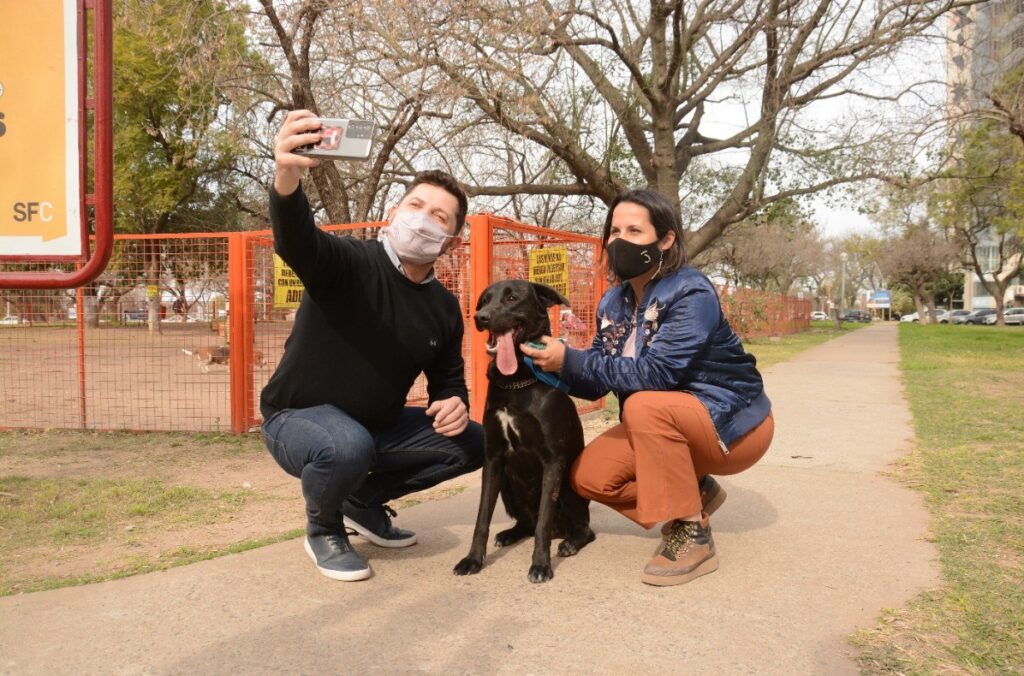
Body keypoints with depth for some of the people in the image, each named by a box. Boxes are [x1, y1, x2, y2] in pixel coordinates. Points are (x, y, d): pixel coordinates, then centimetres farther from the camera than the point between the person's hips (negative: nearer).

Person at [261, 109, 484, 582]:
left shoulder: (444, 308, 0)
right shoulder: (351, 263, -19)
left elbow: (448, 380, 10)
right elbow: (295, 242, -41)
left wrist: (455, 404, -15)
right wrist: (287, 179, -63)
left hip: (377, 426, 6)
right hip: (298, 418, -6)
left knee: (472, 444, 0)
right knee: (349, 446, -39)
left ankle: (365, 499, 16)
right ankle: (323, 528, -3)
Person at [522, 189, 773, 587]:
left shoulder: (691, 294, -23)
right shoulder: (614, 303, -1)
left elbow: (655, 374, -33)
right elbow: (595, 383, -1)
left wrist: (569, 360, -33)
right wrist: (551, 362, -20)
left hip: (732, 423, -7)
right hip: (666, 424, 7)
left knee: (644, 405, -35)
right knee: (589, 477, -8)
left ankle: (692, 536, -20)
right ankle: (695, 492, 13)